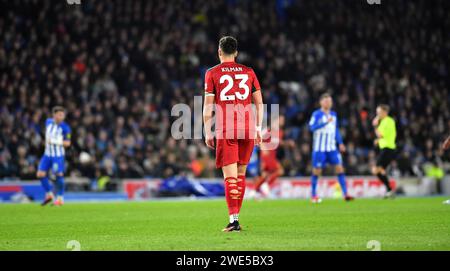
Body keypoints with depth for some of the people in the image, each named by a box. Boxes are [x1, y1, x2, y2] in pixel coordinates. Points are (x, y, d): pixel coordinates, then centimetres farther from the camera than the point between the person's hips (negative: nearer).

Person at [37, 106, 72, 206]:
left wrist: (55, 141, -21)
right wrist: (47, 141, 13)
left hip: (58, 155, -5)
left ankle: (60, 198, 1)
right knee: (41, 174, -1)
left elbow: (67, 143, -11)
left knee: (59, 175, -12)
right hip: (48, 153, 6)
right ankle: (49, 194, 16)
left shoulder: (65, 127, -13)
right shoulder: (48, 122, 3)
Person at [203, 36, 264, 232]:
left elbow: (208, 107, 0)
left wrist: (207, 133, 4)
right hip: (247, 128, 3)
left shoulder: (212, 73, 3)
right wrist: (258, 128, 14)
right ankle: (236, 215, 16)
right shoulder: (249, 72, 11)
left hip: (225, 131, -3)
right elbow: (259, 103, 9)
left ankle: (234, 220, -14)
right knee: (241, 174, 14)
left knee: (230, 176, -4)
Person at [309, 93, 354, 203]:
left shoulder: (333, 114, 11)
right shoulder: (317, 114, -7)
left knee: (339, 167, -5)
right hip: (319, 148, -5)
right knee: (317, 170, 0)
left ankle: (345, 194, -4)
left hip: (332, 147, 5)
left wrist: (340, 143, 13)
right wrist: (326, 122, -28)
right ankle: (313, 195, 13)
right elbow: (312, 127, -21)